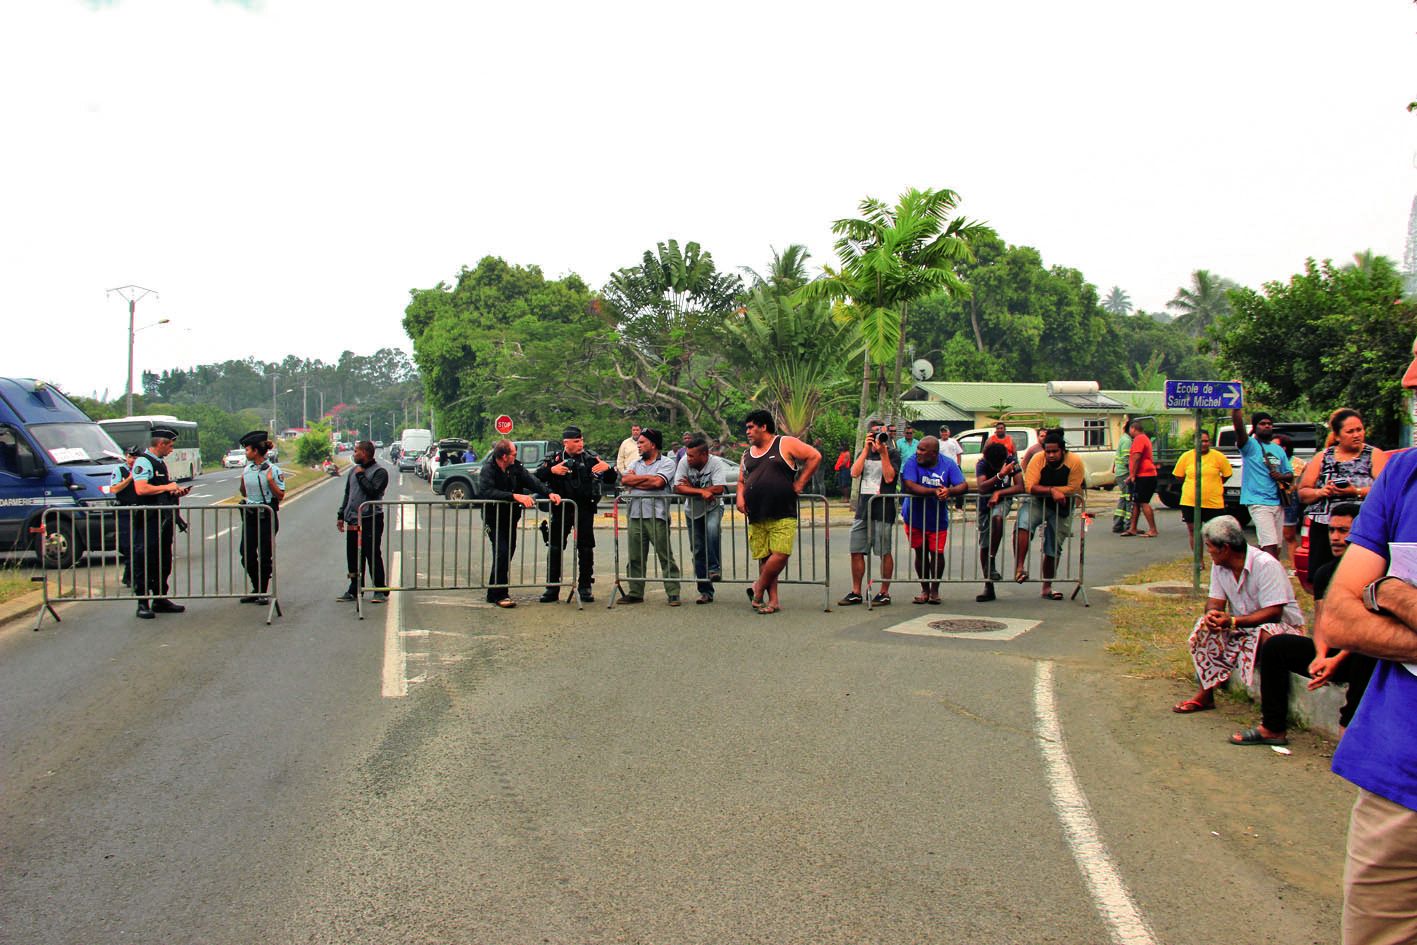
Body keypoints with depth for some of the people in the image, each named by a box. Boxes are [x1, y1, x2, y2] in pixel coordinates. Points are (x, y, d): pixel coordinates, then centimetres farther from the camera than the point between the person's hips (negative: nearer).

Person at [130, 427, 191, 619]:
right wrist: (167, 487, -16)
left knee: (163, 561, 13)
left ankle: (160, 599, 21)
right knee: (144, 561, -4)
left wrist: (176, 492, 10)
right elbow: (141, 489, -25)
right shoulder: (143, 462, -11)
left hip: (164, 520, 10)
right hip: (148, 521, -10)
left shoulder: (160, 463, 18)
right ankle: (143, 602, -1)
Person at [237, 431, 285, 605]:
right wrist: (242, 482, 5)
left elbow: (280, 496, -8)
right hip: (250, 515, 6)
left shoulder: (273, 470, -6)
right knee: (247, 554, 4)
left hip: (268, 517, -6)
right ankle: (256, 589, 19)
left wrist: (270, 481, -19)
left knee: (265, 556, 0)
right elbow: (244, 494, 20)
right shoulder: (247, 469, 10)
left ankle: (263, 592, 12)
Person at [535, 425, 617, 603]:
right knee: (555, 548, 3)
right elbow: (537, 478, -4)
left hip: (585, 509, 0)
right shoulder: (554, 458, 3)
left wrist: (608, 468, -16)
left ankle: (585, 587, 14)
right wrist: (551, 470, -20)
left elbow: (611, 480, 5)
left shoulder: (590, 458, 3)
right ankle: (552, 588, 12)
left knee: (586, 549, 4)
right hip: (561, 508, 0)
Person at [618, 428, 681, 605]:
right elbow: (625, 479, 3)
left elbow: (658, 482, -15)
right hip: (636, 516, 6)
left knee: (666, 557, -4)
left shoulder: (667, 463, 2)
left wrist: (636, 481, -2)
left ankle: (673, 594, -1)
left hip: (657, 516, -6)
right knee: (635, 558, 8)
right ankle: (635, 593, 16)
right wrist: (647, 477, -4)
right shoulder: (636, 463, 20)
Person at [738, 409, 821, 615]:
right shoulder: (747, 454, 19)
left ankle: (759, 588, 4)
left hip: (783, 515, -5)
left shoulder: (785, 444, 2)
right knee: (763, 557, 2)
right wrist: (740, 496, 4)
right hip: (756, 517, 5)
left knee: (780, 554, -15)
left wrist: (798, 484, -2)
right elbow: (742, 481, 26)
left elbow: (815, 457, 0)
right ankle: (773, 600, 9)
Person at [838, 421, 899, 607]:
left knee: (884, 552, 0)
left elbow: (889, 477, -13)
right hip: (863, 508, 5)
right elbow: (854, 473, -3)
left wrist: (883, 452, -16)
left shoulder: (892, 453, 0)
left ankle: (884, 592, 9)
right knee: (856, 552, 5)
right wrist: (867, 449, -6)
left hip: (883, 509, -5)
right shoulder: (864, 452, 15)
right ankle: (856, 593, 13)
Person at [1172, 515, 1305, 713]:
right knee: (1204, 628, -14)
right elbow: (1215, 600, 2)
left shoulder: (1265, 565, -24)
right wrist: (1212, 613, -23)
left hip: (1283, 624, -7)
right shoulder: (1219, 565, -2)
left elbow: (1273, 613, -27)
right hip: (1243, 625, 7)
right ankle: (1205, 694, -8)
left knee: (1266, 636, -37)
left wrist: (1232, 621, -33)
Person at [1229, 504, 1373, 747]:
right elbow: (1321, 621, 1)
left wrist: (1337, 660, -29)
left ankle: (1349, 725, -20)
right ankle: (1273, 728, -8)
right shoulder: (1325, 573, 9)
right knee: (1275, 646, -10)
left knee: (1366, 655, -39)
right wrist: (1321, 655, -20)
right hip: (1333, 652, 6)